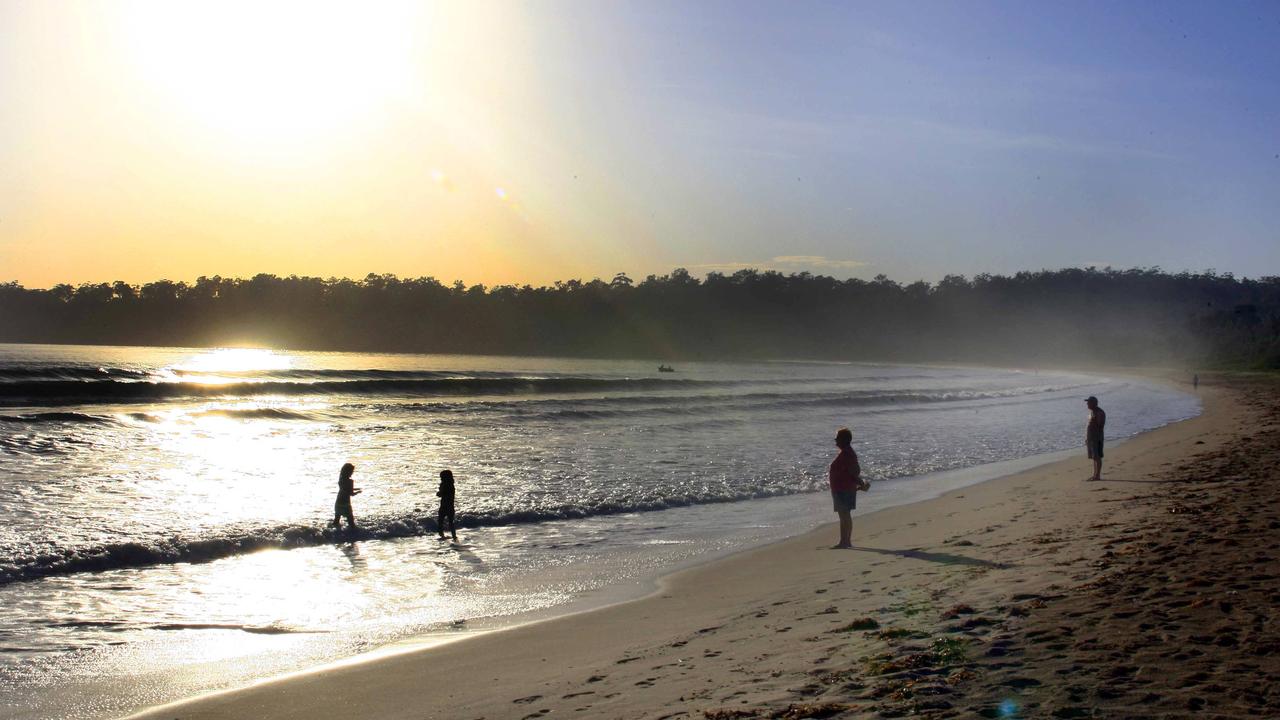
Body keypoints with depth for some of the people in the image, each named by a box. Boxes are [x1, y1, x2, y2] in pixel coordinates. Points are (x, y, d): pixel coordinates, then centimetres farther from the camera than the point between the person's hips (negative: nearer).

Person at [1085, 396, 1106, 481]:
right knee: (1094, 457, 13)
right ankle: (1095, 475, 18)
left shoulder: (1099, 412, -13)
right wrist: (1086, 438, 18)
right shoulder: (1091, 411, 16)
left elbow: (1100, 426, -17)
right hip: (1090, 437, 9)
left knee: (1097, 457, -6)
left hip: (1096, 437, -9)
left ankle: (1098, 475, -4)